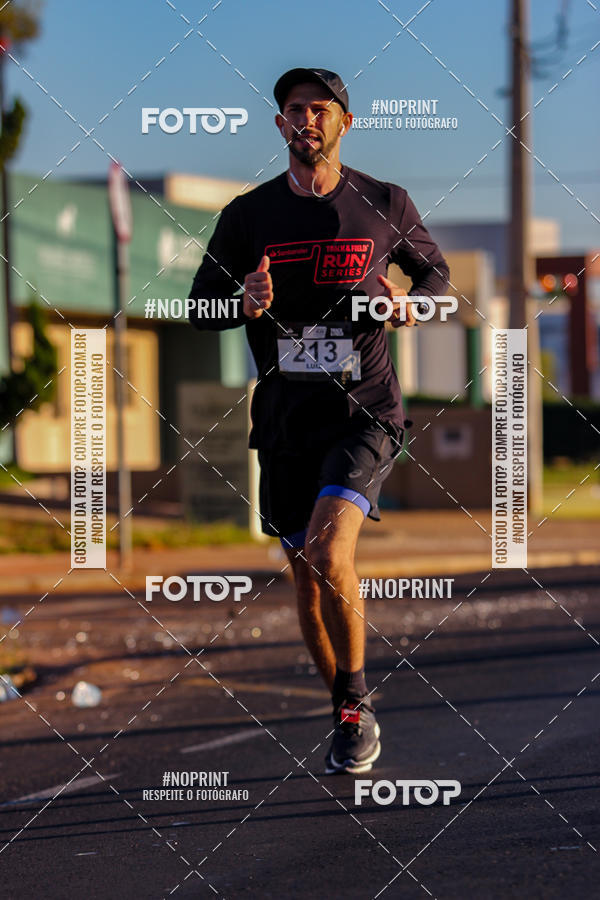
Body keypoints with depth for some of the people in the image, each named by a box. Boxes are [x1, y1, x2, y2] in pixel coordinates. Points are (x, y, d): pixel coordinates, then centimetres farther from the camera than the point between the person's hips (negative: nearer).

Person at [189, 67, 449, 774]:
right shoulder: (247, 215, 4)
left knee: (329, 557, -22)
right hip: (285, 417, 3)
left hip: (366, 410, -3)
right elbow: (198, 309, 9)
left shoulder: (386, 205, 2)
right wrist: (246, 303, -13)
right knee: (306, 576, 9)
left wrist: (411, 304, -5)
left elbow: (436, 270, 18)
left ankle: (357, 704, -5)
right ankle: (347, 714, 27)